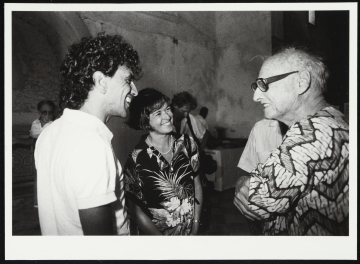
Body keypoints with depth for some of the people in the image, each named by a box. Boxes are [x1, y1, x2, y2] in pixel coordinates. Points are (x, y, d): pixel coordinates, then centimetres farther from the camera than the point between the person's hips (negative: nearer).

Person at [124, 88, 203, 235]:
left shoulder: (187, 143, -9)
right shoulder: (136, 159, -20)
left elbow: (197, 186, -2)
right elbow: (136, 212, -14)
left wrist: (195, 229, -5)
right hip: (155, 233, -3)